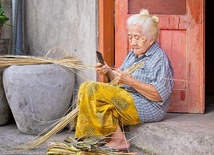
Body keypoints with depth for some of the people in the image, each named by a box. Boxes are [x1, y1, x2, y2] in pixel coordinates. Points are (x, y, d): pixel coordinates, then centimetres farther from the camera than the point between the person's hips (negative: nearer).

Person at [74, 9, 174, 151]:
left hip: (148, 109, -9)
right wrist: (109, 72, -3)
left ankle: (118, 139, -16)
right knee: (87, 87, -2)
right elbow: (119, 81, 18)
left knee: (93, 89, -19)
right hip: (127, 100, 9)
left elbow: (160, 95, -19)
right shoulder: (133, 54, 17)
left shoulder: (160, 58, -10)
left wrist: (131, 81, -23)